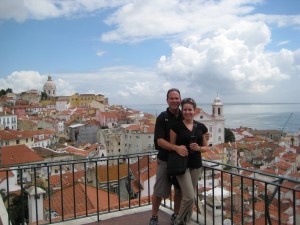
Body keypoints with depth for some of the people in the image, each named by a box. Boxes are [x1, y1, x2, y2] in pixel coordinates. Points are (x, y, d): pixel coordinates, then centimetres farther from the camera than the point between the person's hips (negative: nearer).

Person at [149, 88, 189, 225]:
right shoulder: (162, 118, -8)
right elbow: (159, 141, -16)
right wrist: (176, 148, -30)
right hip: (165, 160, -3)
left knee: (179, 191, 12)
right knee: (159, 191, 5)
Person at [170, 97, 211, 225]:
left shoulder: (201, 127, 4)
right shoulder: (176, 127, -6)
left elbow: (206, 147, 8)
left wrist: (198, 148, -11)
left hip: (196, 165, 4)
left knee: (188, 196, 12)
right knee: (189, 197, -9)